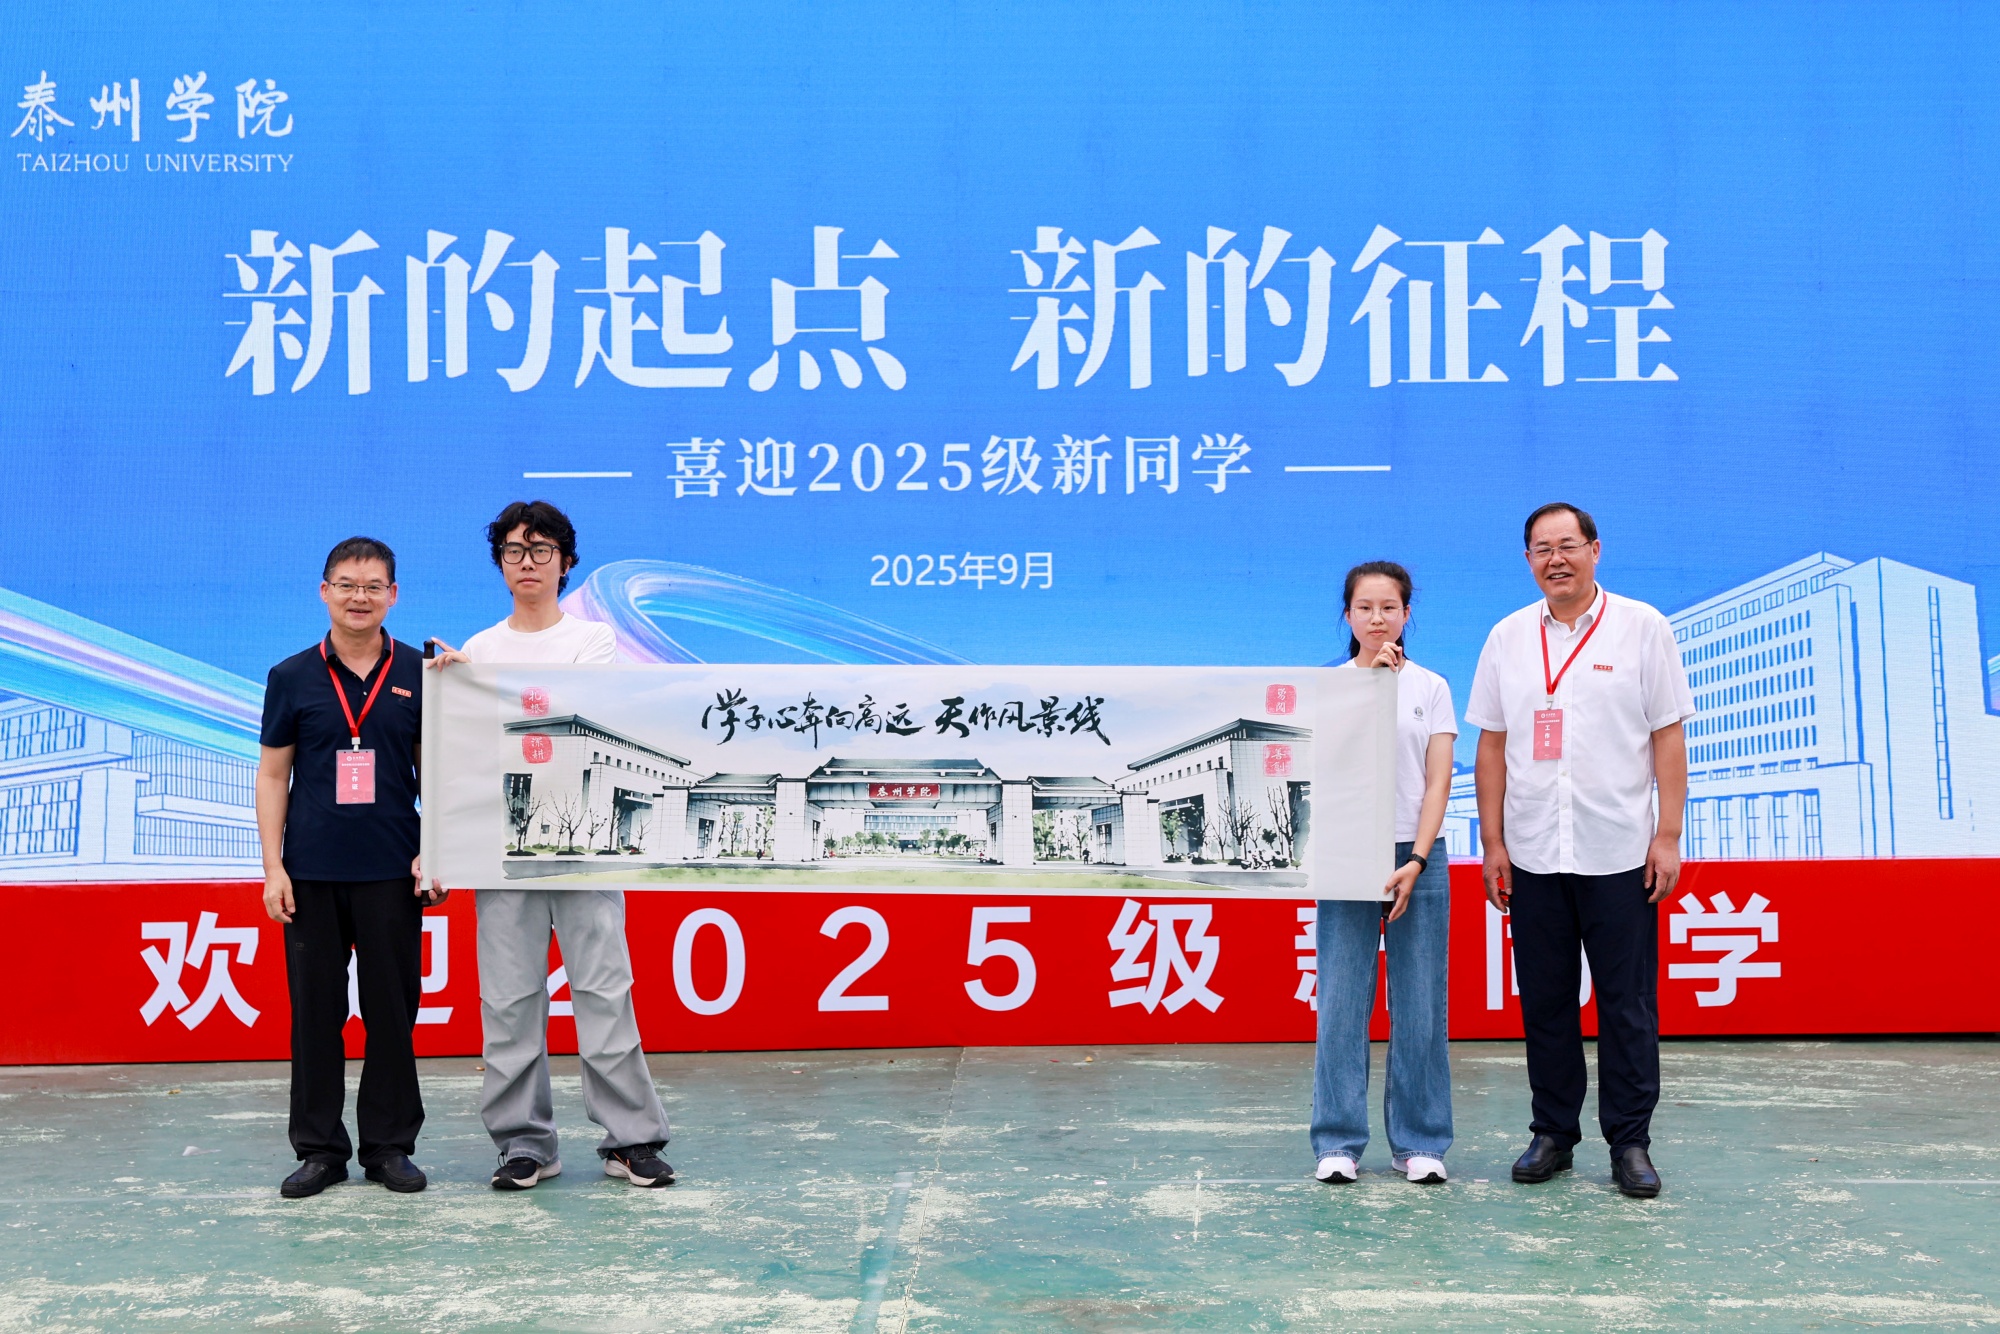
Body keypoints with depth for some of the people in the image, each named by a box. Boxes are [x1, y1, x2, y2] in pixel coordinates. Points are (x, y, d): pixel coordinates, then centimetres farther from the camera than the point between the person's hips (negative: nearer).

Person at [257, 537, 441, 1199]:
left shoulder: (420, 674, 4)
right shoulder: (292, 677, 4)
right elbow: (273, 774, 6)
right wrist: (273, 865, -1)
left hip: (392, 872, 0)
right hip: (312, 872, 0)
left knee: (392, 1010, 4)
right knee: (315, 1011, 5)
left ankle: (389, 1145, 16)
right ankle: (319, 1147, 16)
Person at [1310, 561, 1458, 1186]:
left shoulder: (1431, 688, 7)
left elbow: (1437, 782, 1)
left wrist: (1416, 862, -10)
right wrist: (1371, 676, -14)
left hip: (1416, 856, 0)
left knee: (1420, 1006, 2)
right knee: (1341, 1005, -1)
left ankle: (1420, 1142, 12)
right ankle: (1338, 1142, 7)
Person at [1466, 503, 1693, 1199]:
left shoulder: (1642, 627, 1)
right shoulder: (1507, 638, 8)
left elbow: (1668, 737, 0)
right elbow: (1491, 745, 9)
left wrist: (1668, 836, -6)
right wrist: (1492, 842, 4)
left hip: (1620, 853, -2)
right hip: (1532, 855, 3)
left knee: (1627, 1004, 1)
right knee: (1544, 1002, 9)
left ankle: (1630, 1142, 11)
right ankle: (1552, 1133, 20)